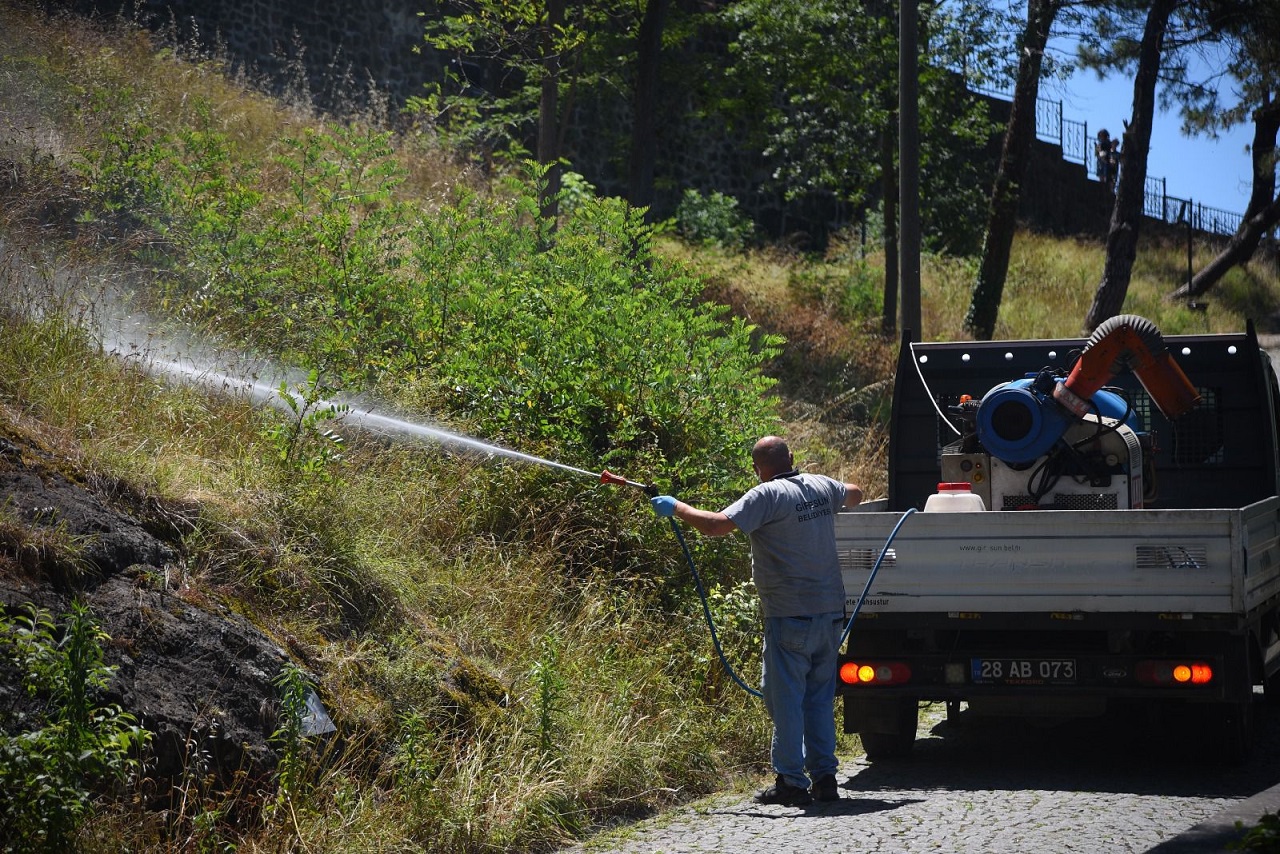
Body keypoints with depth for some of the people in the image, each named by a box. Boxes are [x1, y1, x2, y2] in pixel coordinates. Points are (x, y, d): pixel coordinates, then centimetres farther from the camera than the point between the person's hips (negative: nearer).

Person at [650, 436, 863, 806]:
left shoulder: (767, 495, -12)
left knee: (785, 698, 0)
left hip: (790, 616, -7)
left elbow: (716, 525, -20)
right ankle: (825, 777, 15)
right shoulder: (822, 487, 9)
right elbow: (855, 494, 32)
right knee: (820, 696, 14)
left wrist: (675, 507, -7)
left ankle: (791, 782, 1)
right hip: (831, 612, 7)